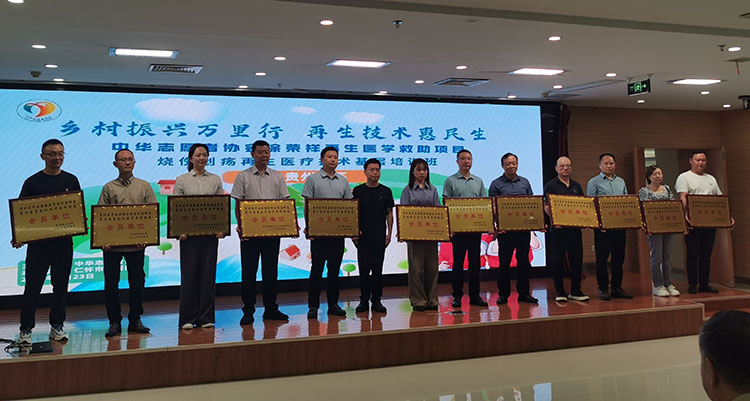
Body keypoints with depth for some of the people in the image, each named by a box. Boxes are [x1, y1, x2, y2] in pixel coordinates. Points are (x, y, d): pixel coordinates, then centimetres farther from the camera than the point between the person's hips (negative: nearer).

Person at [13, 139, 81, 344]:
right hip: (38, 242, -2)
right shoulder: (32, 182, 0)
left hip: (64, 242, 2)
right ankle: (25, 329, 10)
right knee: (32, 286, -1)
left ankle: (57, 326, 21)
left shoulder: (71, 180, 7)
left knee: (61, 285, 9)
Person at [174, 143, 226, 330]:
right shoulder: (182, 180, 5)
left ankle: (206, 317, 12)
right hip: (189, 232, -2)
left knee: (208, 272, 3)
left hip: (210, 232, 2)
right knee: (189, 272, -1)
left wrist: (221, 227, -5)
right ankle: (187, 318, 7)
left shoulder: (215, 179, 10)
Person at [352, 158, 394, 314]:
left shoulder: (386, 191, 7)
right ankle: (364, 300, 12)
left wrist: (389, 234, 2)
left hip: (379, 236, 1)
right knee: (364, 270, 2)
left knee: (377, 269, 4)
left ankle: (376, 301, 12)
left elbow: (389, 213, 9)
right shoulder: (358, 190, 4)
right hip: (363, 237, -1)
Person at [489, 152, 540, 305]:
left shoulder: (525, 182, 13)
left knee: (524, 261, 7)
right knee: (504, 262, 1)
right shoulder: (496, 184, 1)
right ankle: (503, 294, 10)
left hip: (524, 228, 3)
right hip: (505, 228, -3)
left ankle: (523, 293, 16)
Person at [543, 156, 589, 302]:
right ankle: (560, 292, 11)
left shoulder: (576, 186, 16)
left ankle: (575, 291, 15)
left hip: (574, 228, 4)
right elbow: (546, 206, -6)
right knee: (557, 261, 1)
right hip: (557, 228, -4)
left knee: (576, 259, 5)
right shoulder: (550, 186, 1)